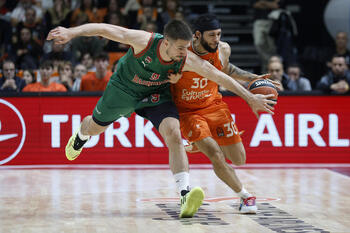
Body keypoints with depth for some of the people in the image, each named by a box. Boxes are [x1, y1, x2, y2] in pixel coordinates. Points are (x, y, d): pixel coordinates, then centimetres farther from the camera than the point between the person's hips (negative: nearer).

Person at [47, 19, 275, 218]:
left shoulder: (188, 61, -30)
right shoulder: (144, 41, -36)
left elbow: (220, 77, -23)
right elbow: (104, 29, -32)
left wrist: (250, 98, -22)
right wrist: (72, 32, -40)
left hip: (156, 96, 1)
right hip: (123, 88, 0)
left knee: (174, 134, -24)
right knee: (96, 126, 21)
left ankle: (185, 195, -32)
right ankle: (81, 136, 62)